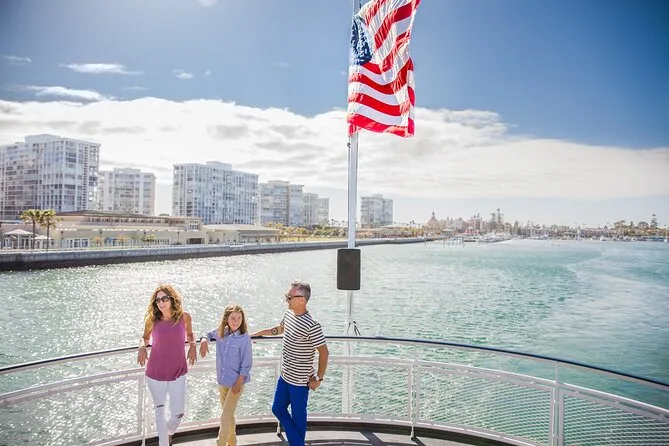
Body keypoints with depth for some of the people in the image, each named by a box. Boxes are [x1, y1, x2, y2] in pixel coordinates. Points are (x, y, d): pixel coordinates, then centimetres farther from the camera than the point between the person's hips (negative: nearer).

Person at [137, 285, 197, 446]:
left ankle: (169, 432, 42)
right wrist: (142, 347, -11)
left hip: (178, 373, 1)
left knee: (178, 413, 7)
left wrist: (192, 345, -8)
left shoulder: (184, 317, -9)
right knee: (160, 411, 14)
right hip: (155, 373, 0)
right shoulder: (152, 320, -10)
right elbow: (145, 337, 9)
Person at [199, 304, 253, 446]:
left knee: (225, 417, -4)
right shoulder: (220, 332, -5)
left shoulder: (244, 338, -19)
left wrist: (238, 383, -15)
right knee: (229, 415, 20)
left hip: (236, 381, -5)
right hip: (222, 381, 6)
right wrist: (204, 340, -6)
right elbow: (208, 334, 17)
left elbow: (247, 363, -15)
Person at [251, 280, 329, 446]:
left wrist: (319, 378, -15)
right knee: (278, 409, 19)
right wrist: (257, 333, 25)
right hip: (285, 376, 8)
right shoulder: (288, 314, -2)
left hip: (300, 380, -8)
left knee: (298, 416, 11)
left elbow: (324, 352, -20)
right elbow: (279, 329, 20)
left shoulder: (311, 326, -27)